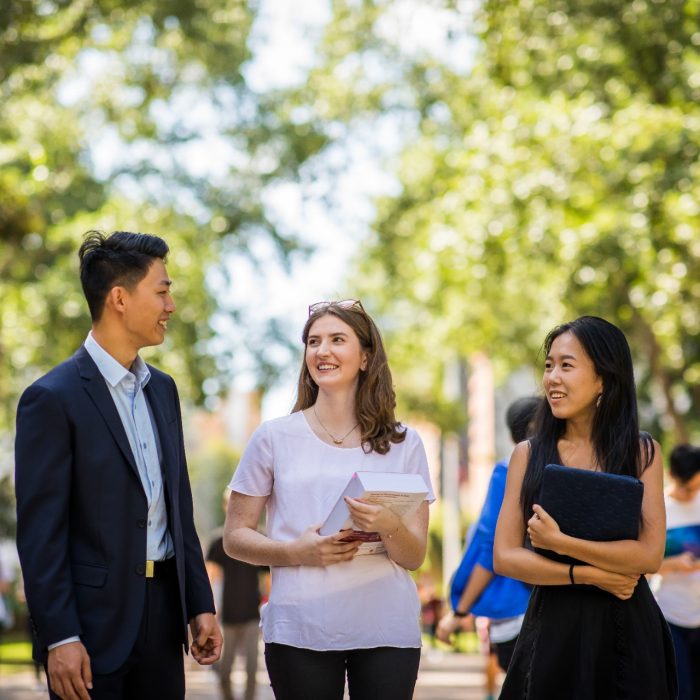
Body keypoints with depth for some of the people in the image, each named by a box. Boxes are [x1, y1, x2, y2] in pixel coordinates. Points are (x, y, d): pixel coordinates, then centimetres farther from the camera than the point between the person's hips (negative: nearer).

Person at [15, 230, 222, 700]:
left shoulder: (163, 389, 13)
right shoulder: (53, 398, -10)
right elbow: (40, 531, -13)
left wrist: (200, 604, 12)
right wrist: (59, 638, -16)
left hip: (163, 610, 7)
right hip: (94, 625, -7)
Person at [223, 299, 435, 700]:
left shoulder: (403, 444, 8)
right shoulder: (275, 438, 6)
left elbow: (415, 557, 6)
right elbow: (235, 537, 6)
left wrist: (390, 528, -16)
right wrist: (297, 551, -12)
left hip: (387, 631, 1)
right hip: (300, 631, -1)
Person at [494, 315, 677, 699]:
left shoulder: (642, 452, 0)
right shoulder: (528, 455, 3)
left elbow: (650, 556, -10)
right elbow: (504, 557, -3)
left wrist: (560, 543, -18)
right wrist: (588, 574, -13)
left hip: (626, 629, 0)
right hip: (553, 628, 1)